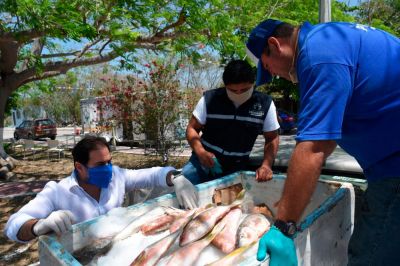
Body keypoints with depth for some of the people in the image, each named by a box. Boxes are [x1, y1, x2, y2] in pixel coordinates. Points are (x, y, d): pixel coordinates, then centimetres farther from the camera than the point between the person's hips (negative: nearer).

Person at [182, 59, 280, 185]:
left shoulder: (265, 104, -7)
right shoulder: (210, 99, -10)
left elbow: (272, 138, 2)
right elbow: (192, 128, -2)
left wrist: (266, 165, -14)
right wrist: (200, 152, -21)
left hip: (237, 166, 2)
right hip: (205, 159, -1)